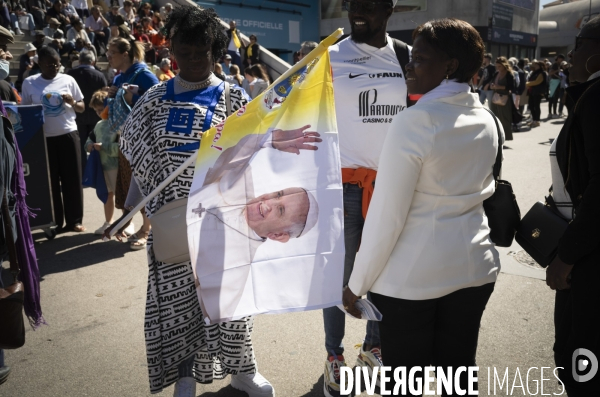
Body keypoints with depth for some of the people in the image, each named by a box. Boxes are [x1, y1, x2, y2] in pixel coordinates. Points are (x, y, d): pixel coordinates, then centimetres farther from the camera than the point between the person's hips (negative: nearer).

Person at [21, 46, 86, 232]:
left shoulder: (68, 80, 2)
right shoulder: (29, 83, 2)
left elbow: (82, 108, 8)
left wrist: (72, 102, -12)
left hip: (68, 135, 0)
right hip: (43, 138, 0)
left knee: (72, 179, 3)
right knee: (50, 181, 5)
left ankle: (74, 220, 13)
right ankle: (55, 222, 15)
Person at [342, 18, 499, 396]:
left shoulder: (413, 123, -18)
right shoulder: (488, 120, 4)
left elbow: (387, 215, -18)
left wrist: (357, 284, -9)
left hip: (412, 277, -6)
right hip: (475, 266, 7)